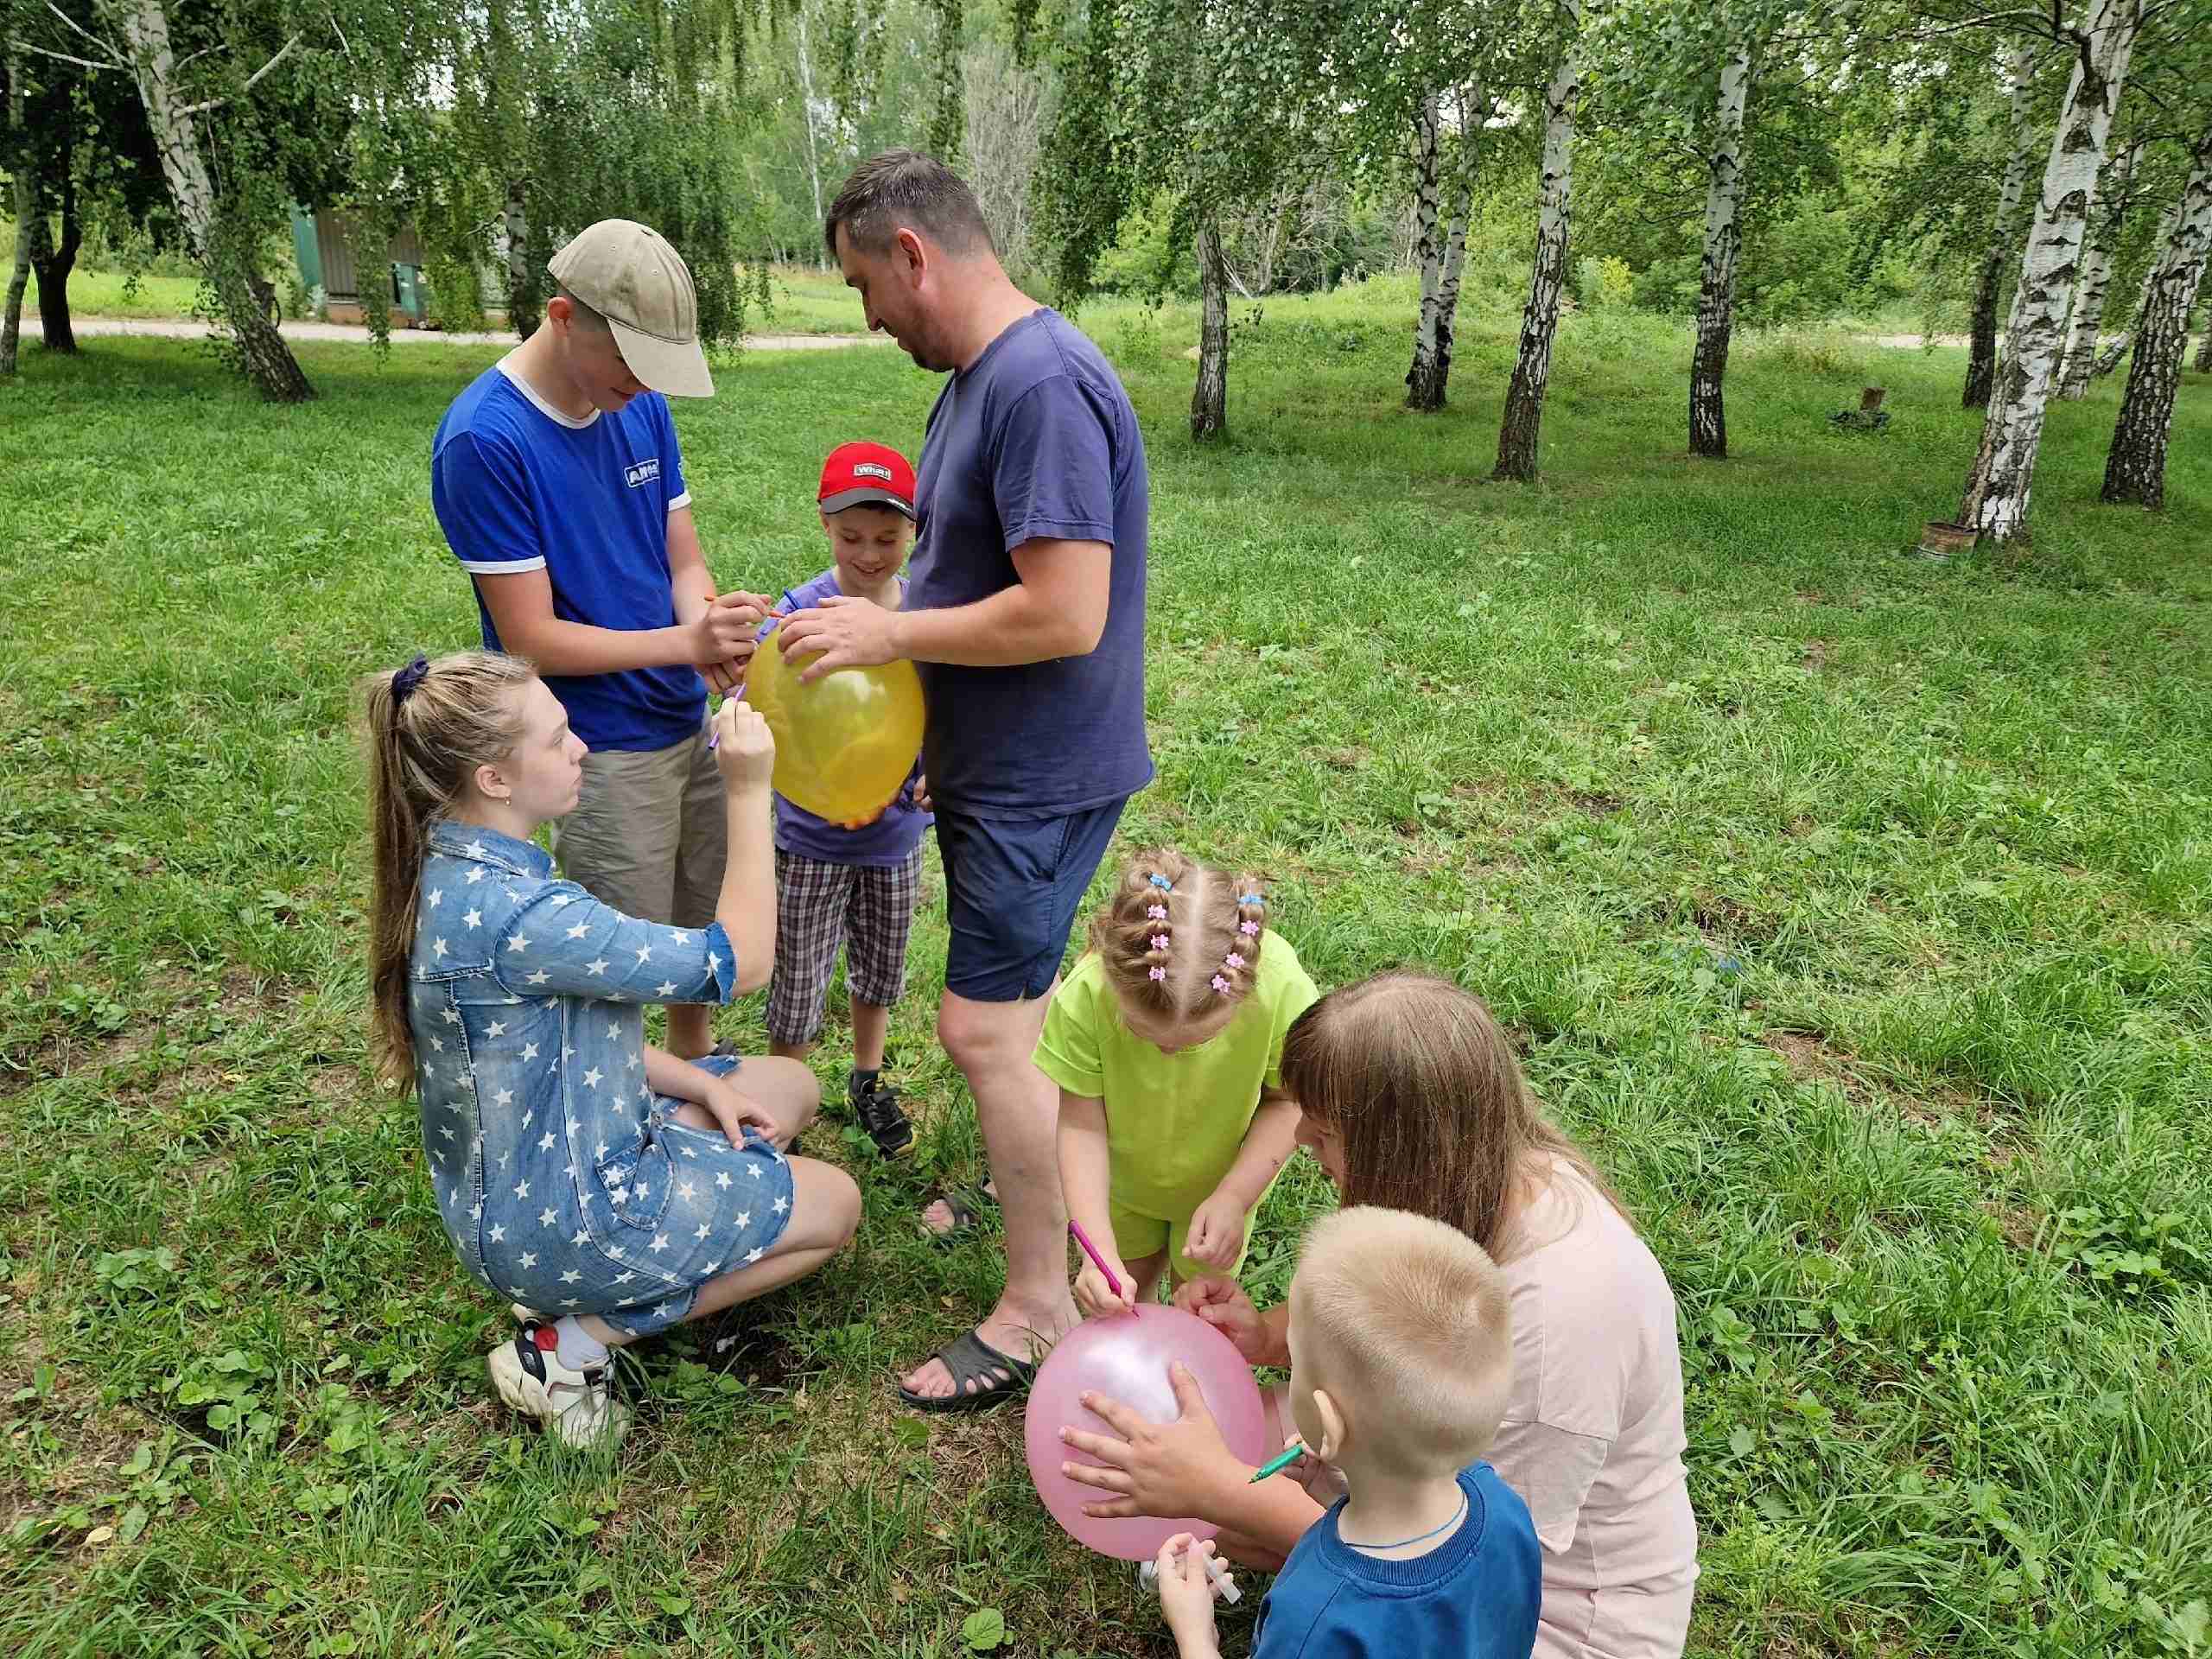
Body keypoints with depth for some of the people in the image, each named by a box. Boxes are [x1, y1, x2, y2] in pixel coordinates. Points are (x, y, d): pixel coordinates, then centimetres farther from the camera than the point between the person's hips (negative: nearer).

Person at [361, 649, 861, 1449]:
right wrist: (748, 793, -24)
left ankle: (586, 1302, 12)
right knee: (836, 1204, 7)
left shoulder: (458, 870, -3)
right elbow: (740, 961, -26)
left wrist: (701, 1083, -1)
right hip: (554, 1224, -9)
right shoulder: (514, 916, -34)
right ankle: (579, 1340, 3)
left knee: (791, 1086, 17)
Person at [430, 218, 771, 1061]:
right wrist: (687, 644, -26)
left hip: (688, 728, 7)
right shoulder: (483, 439, -19)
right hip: (595, 760, -6)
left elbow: (683, 560, 5)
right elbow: (533, 639, -18)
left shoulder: (642, 406, 1)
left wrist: (712, 624, -18)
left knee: (710, 948, 21)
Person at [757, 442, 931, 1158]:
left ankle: (868, 1083, 48)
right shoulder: (800, 613, -18)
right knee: (798, 993, 9)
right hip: (813, 843, -3)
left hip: (897, 834, 3)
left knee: (881, 973, 23)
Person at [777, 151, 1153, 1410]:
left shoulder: (1045, 386, -23)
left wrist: (892, 633, -19)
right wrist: (886, 635, 9)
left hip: (1042, 775, -10)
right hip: (993, 766, 10)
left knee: (987, 1027, -5)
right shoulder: (975, 378, 10)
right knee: (1015, 1007, 21)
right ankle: (1034, 1193, 41)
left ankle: (1042, 1313, 11)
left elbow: (1065, 614, -28)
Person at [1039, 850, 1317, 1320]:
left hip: (1224, 1176, -1)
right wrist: (1100, 1252, -33)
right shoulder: (1085, 996, -39)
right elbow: (1081, 1127, -26)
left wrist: (1234, 1197, -29)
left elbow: (1288, 1100, -20)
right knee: (1123, 1295, 20)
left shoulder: (1283, 990, -39)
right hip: (1124, 1175, 1)